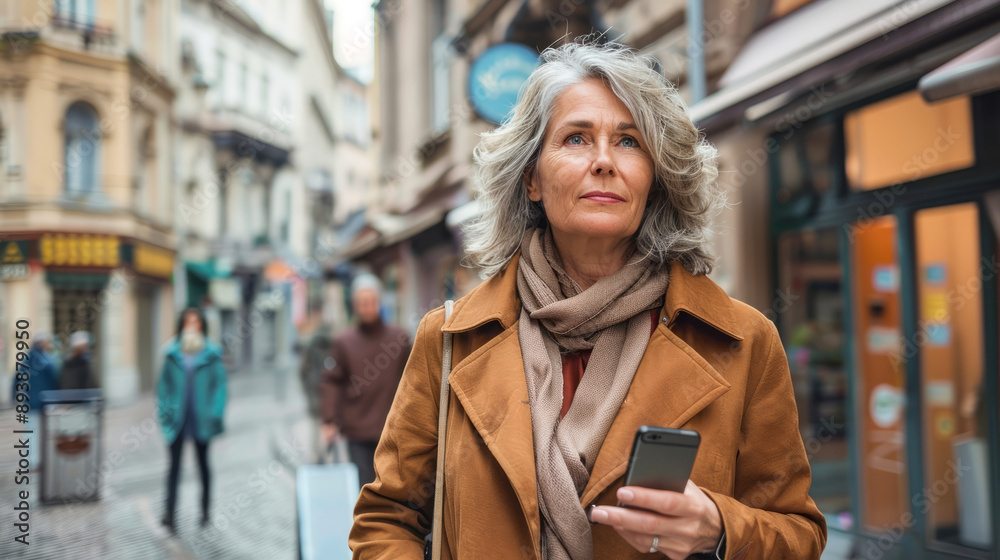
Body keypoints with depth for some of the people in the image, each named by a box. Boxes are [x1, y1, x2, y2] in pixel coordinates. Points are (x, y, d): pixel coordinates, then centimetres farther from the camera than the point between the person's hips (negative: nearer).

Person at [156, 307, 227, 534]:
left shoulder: (212, 353, -2)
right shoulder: (173, 353, 3)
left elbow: (220, 384, -1)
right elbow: (164, 383, 8)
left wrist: (216, 414, -8)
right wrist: (164, 410, 0)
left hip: (201, 419, 0)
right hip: (177, 418, 0)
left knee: (203, 463, 13)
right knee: (174, 465, -4)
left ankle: (205, 509, 25)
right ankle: (169, 513, -5)